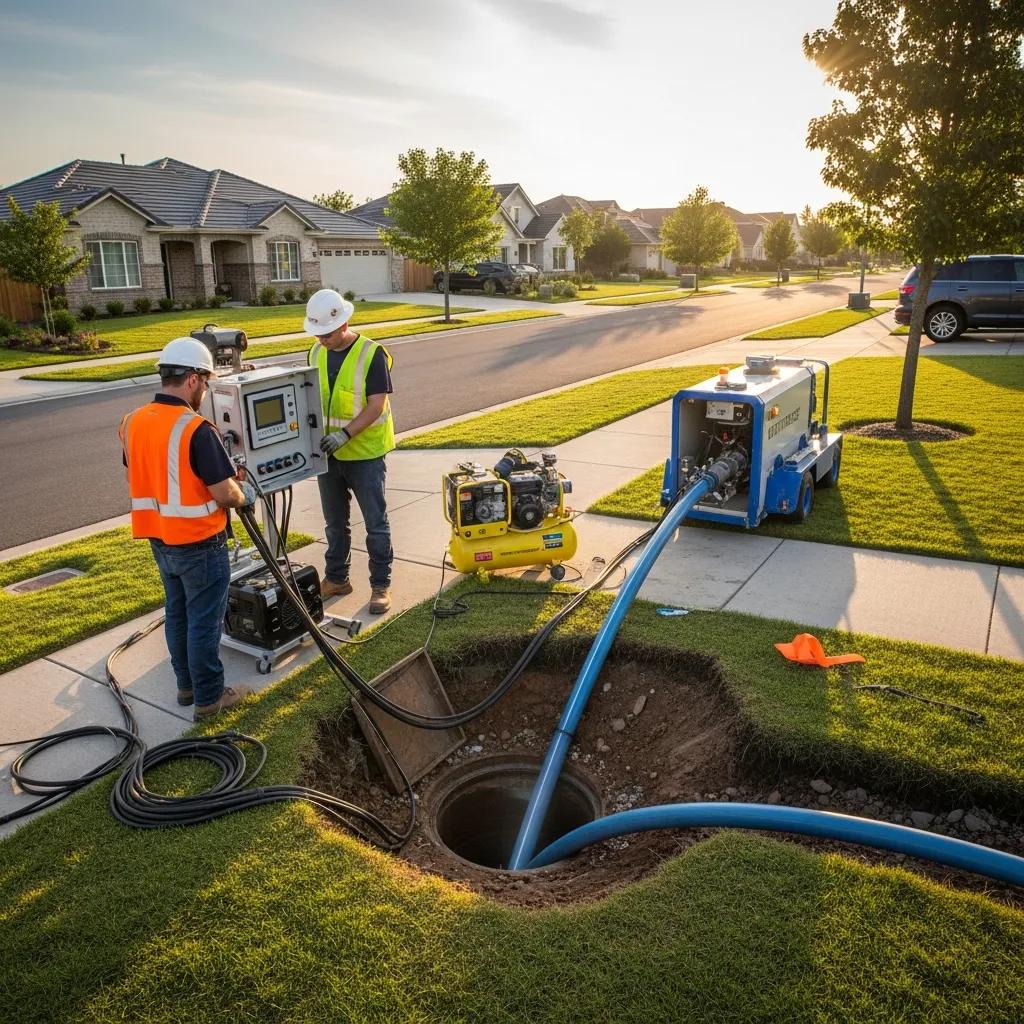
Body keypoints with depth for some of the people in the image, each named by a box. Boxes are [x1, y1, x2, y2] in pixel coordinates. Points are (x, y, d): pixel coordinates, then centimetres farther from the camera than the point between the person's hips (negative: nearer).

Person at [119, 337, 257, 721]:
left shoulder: (132, 423, 1)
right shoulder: (196, 429, -23)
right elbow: (225, 495, -22)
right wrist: (244, 494, 1)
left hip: (160, 539, 8)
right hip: (198, 543, -7)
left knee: (177, 614, 20)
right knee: (204, 621, 5)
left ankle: (186, 685, 34)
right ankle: (209, 697, 18)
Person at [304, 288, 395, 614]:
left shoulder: (372, 354, -14)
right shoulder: (316, 354, 4)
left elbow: (376, 406, -18)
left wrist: (344, 434, -28)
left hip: (364, 454, -5)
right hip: (328, 453, 6)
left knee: (375, 524, 4)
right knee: (335, 523, 17)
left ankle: (381, 585, 15)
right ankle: (336, 579, 31)